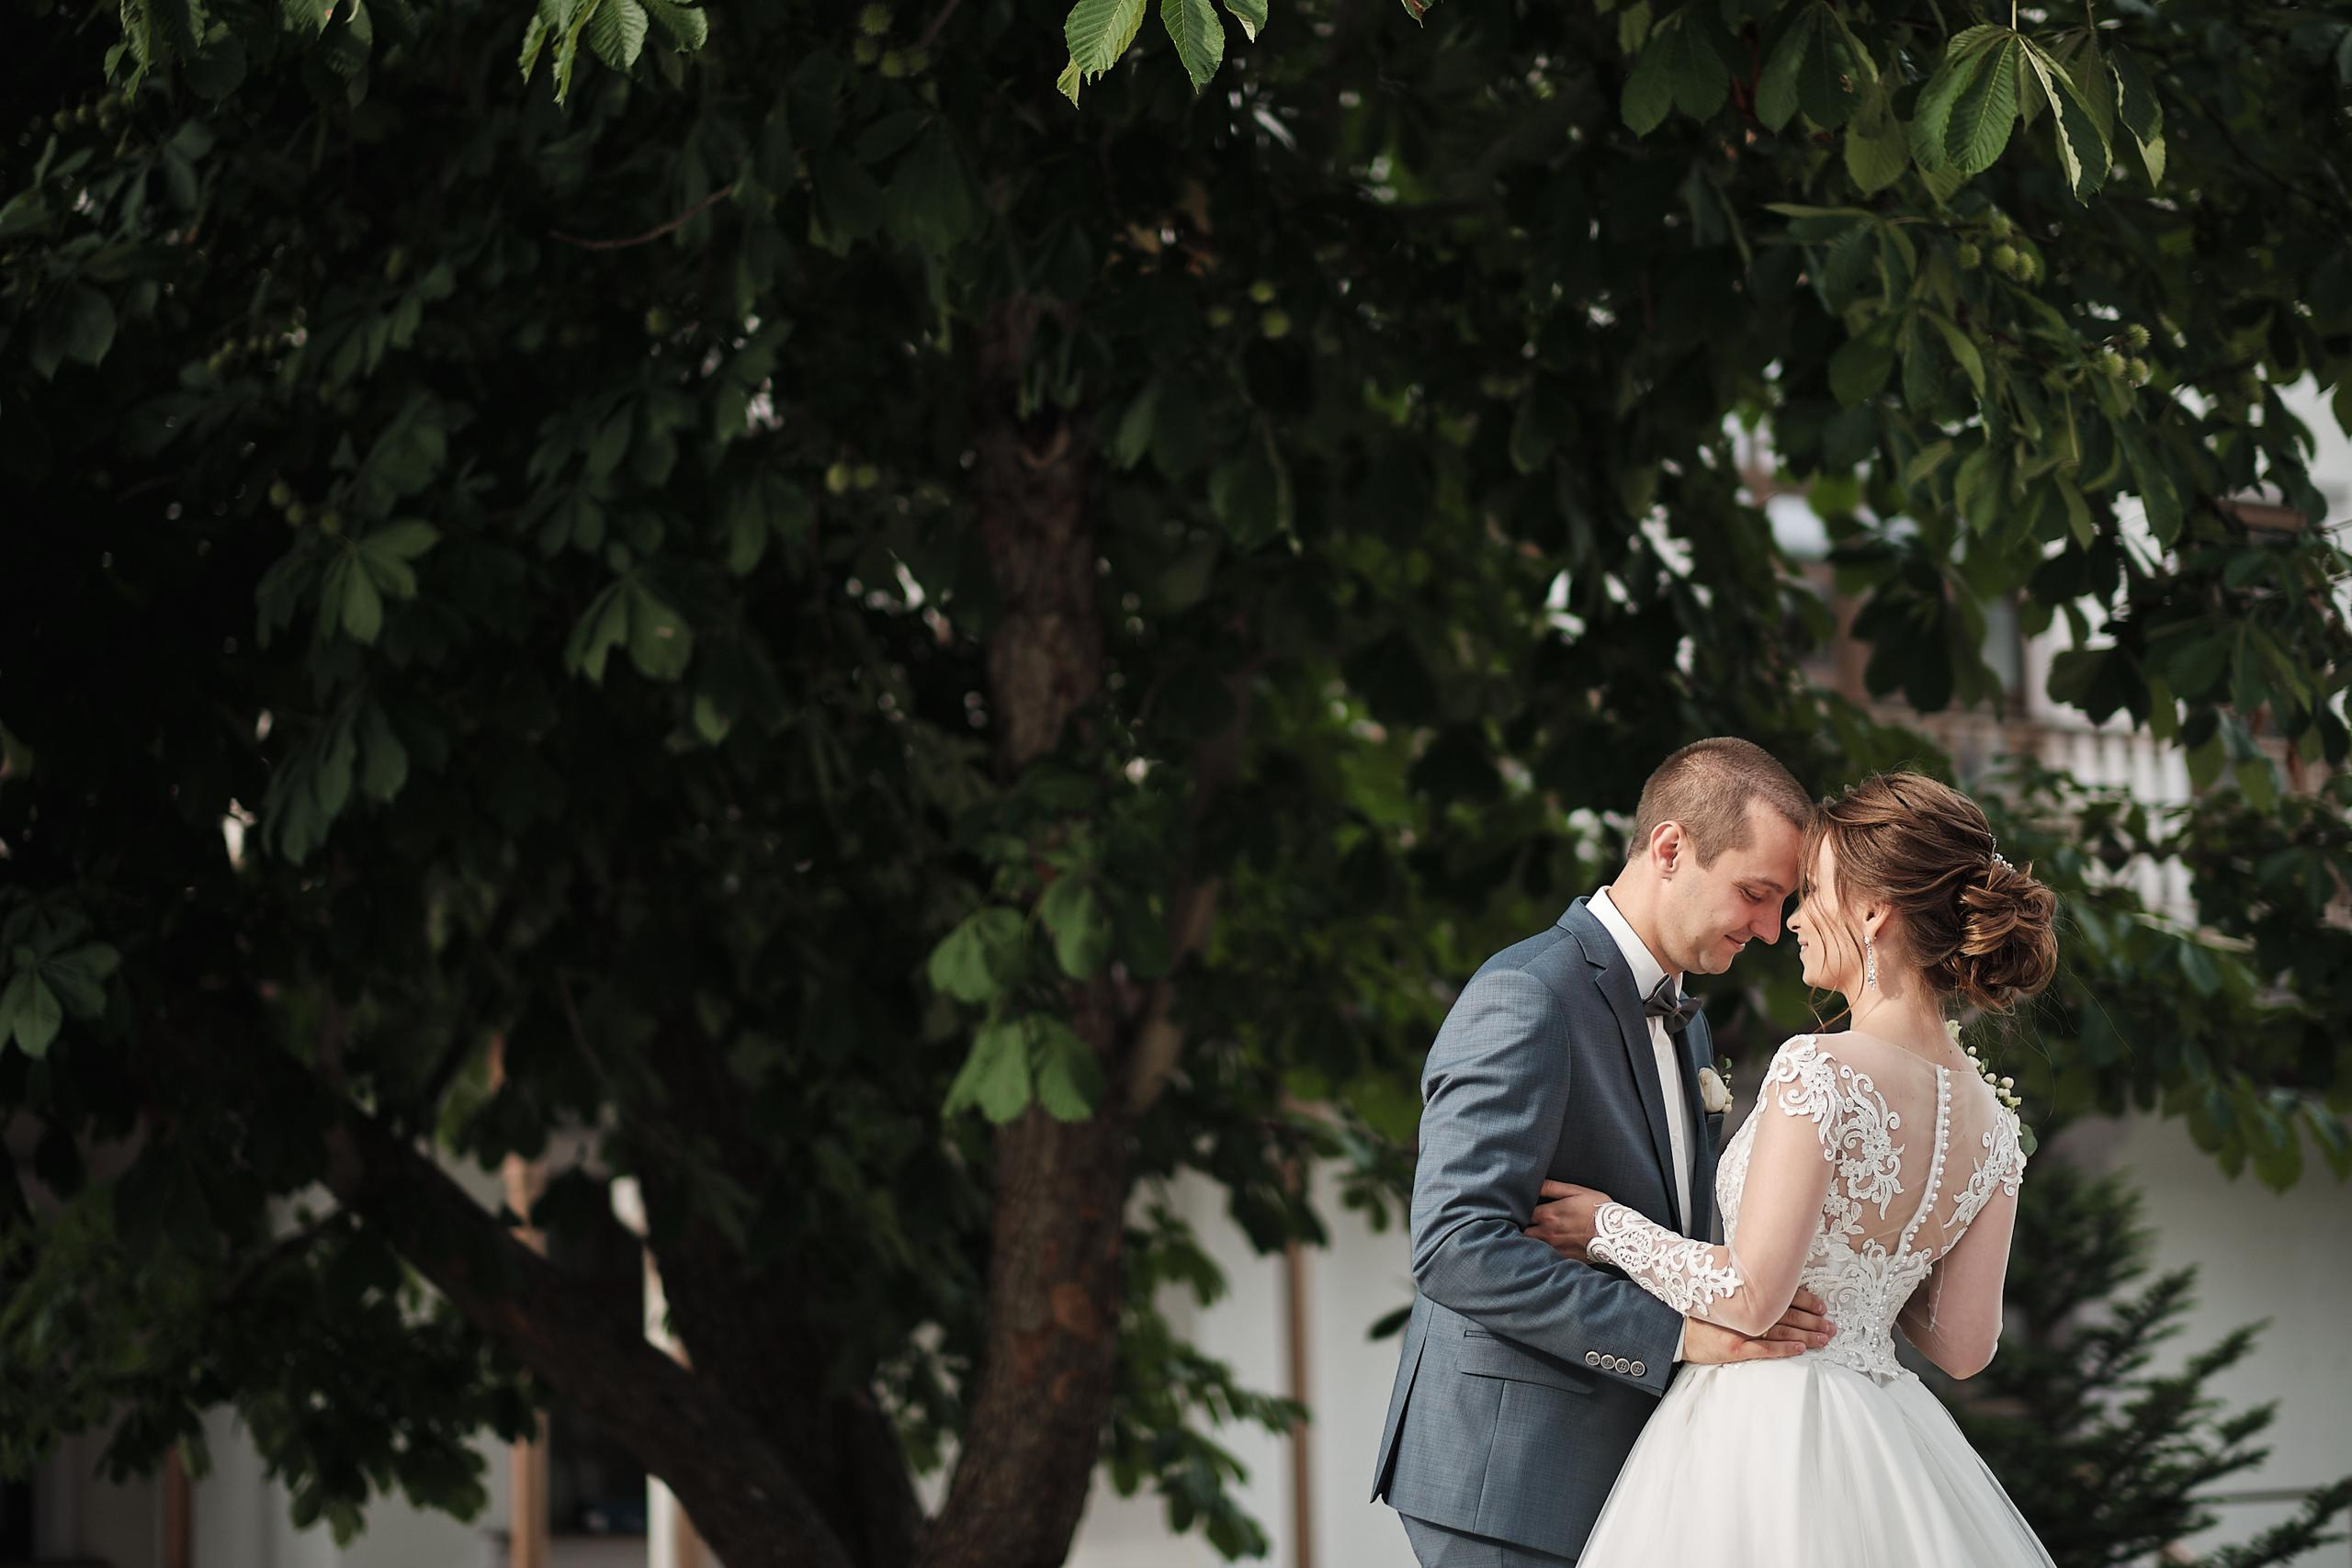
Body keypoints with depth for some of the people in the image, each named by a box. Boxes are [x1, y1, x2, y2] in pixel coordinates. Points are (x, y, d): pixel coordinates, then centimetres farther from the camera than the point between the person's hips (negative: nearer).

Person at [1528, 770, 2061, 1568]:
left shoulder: (1820, 1070, -17)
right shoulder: (1991, 1121, 5)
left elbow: (1749, 1298, -18)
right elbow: (1964, 1344, 7)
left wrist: (1610, 1227, -4)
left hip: (1762, 1434, -7)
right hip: (1881, 1435, 7)